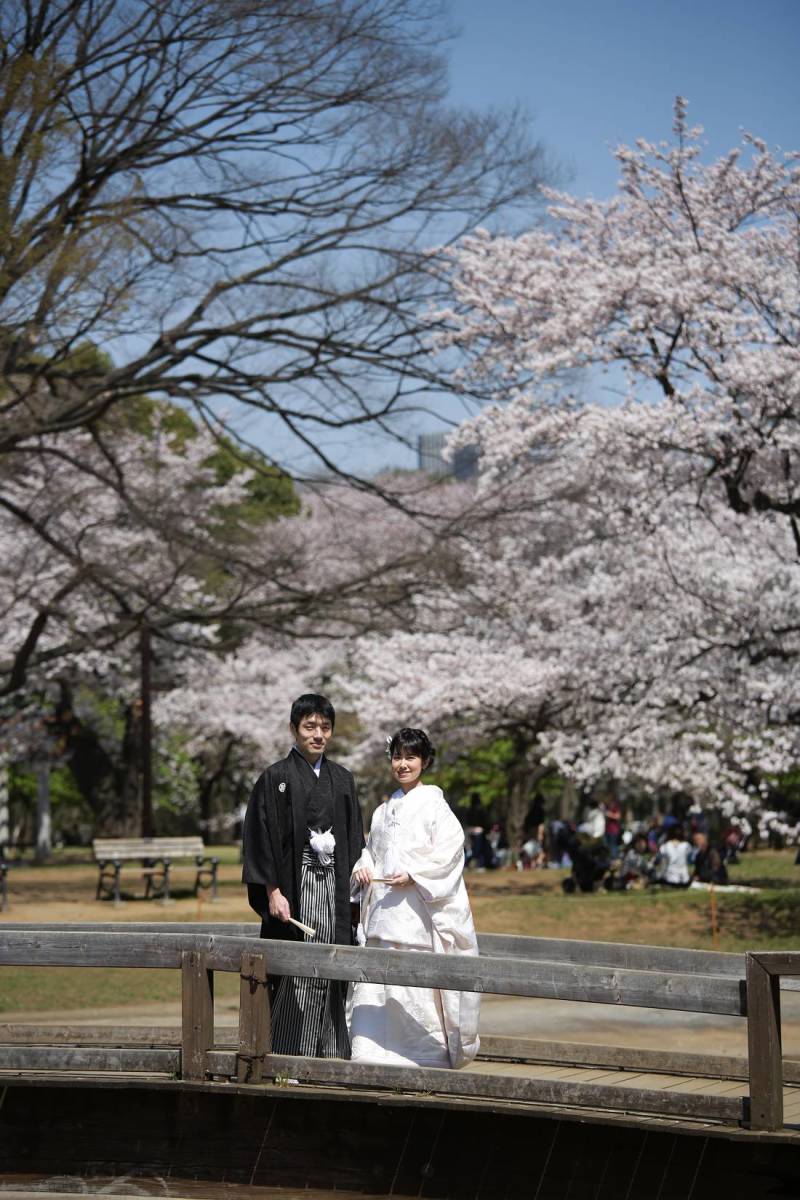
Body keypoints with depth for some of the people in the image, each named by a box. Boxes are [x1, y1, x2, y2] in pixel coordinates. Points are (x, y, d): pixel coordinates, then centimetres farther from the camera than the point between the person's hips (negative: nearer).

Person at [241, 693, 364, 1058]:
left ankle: (330, 1052, 8)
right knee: (295, 971, -7)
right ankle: (288, 1053, -3)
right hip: (294, 887, -4)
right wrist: (273, 892, -13)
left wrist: (352, 887, 9)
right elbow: (260, 837, -6)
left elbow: (354, 838, 17)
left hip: (334, 888, 4)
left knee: (329, 971, 4)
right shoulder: (276, 778, -1)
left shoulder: (342, 780, 14)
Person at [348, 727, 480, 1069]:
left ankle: (427, 1053, -2)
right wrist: (363, 867, 3)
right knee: (377, 983, 2)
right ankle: (377, 1054, 6)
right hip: (384, 908, 6)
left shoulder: (434, 806, -2)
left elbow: (449, 851, -10)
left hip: (418, 910, -6)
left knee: (418, 985, -8)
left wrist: (413, 874, -19)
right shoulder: (385, 810, 17)